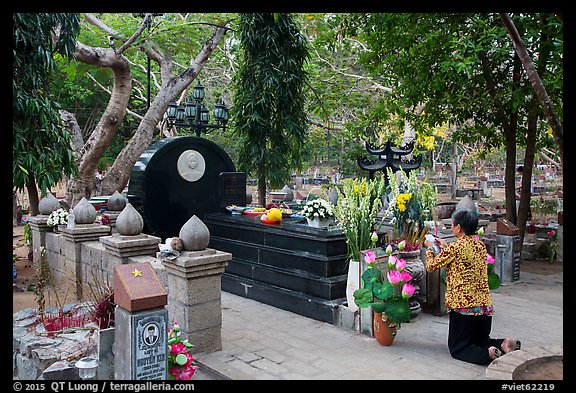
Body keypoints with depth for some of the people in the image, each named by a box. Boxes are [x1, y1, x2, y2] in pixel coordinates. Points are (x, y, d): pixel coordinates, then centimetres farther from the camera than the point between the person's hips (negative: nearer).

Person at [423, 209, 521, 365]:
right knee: (482, 341, 25)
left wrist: (430, 248, 15)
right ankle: (503, 344, -4)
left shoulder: (454, 248, -14)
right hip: (486, 305, 7)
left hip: (462, 306, -6)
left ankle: (488, 355, -19)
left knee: (457, 349, 7)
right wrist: (446, 247, 29)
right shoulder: (481, 246, 6)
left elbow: (431, 266, -2)